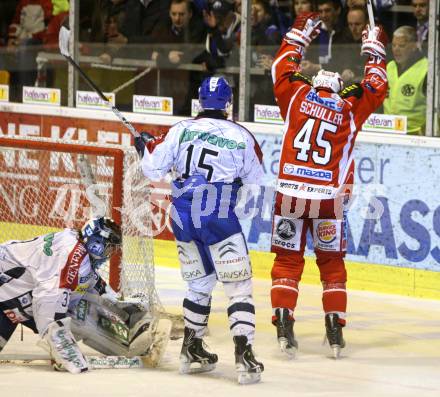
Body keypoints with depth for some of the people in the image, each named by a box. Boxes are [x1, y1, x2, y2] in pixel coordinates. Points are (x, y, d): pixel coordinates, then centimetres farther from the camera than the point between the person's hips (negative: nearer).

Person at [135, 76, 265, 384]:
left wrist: (145, 146, 23)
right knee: (239, 286, -2)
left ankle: (192, 349, 29)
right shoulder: (242, 136, -4)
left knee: (199, 282, 22)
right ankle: (244, 356, -15)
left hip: (184, 217, 4)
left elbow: (154, 169, 4)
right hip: (219, 218, -4)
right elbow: (254, 177, 9)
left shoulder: (181, 130, 1)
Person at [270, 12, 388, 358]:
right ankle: (335, 329, 7)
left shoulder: (297, 94, 1)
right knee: (332, 263, 11)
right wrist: (375, 51, 24)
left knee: (288, 260, 7)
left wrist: (299, 35, 27)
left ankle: (283, 324, -4)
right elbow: (376, 87, 15)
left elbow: (282, 68, 18)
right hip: (330, 198, 0)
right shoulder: (350, 107, 0)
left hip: (291, 194, 0)